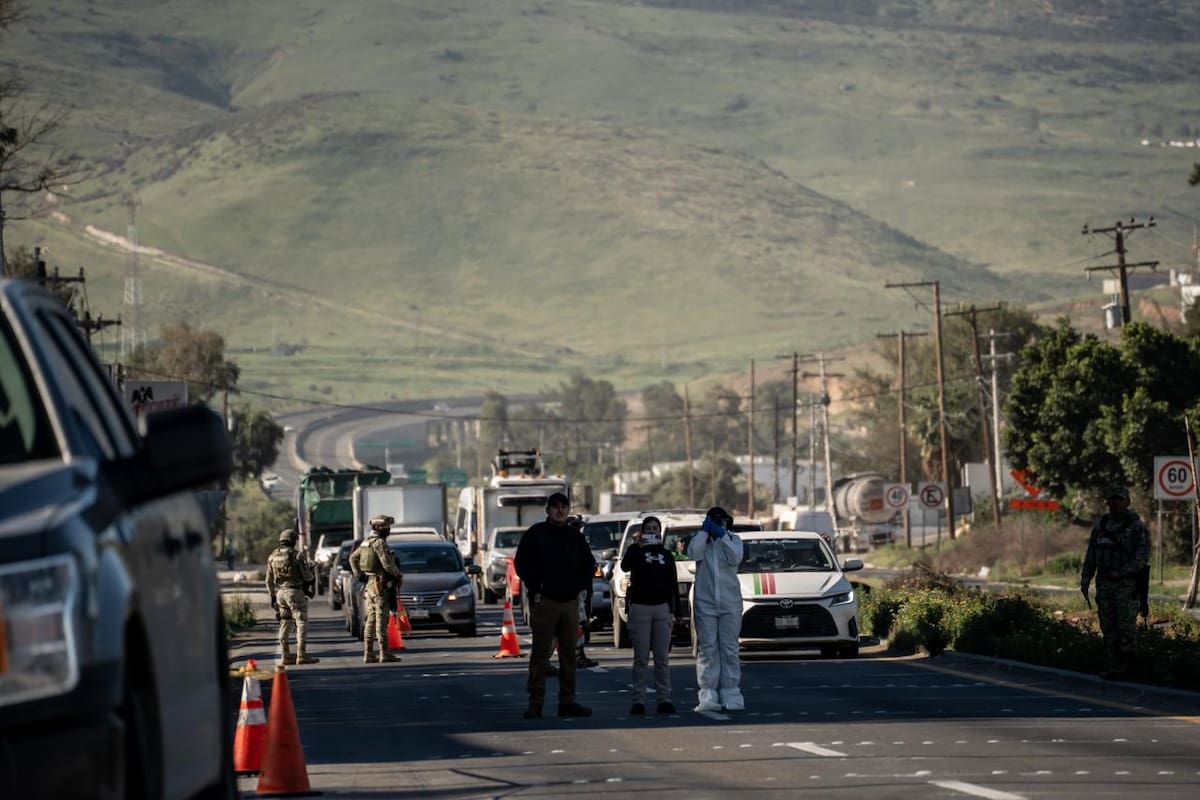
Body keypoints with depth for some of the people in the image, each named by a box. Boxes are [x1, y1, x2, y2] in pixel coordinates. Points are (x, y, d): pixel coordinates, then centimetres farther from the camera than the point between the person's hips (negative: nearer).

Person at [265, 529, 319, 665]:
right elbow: (307, 576, -8)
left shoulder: (273, 557, 6)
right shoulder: (297, 556, -11)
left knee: (285, 624, 12)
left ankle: (285, 655, 11)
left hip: (280, 592, 6)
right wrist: (310, 569, 14)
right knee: (302, 623, -2)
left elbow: (269, 580, 9)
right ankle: (301, 655, -8)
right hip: (294, 592, -6)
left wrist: (272, 596, 17)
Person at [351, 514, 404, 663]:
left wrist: (359, 575, 17)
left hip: (370, 585, 9)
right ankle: (384, 653, -6)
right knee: (381, 620, -6)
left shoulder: (366, 542, 14)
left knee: (370, 620, 9)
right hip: (381, 585, -9)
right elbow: (387, 563, -23)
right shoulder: (379, 542, -15)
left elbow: (353, 558, 22)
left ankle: (368, 654, 9)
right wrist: (399, 574, -8)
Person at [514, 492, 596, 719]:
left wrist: (580, 585, 8)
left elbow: (589, 563, 22)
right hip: (545, 601, -5)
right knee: (541, 653, -5)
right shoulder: (536, 533, -1)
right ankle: (535, 703, -4)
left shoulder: (575, 535, 12)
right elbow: (521, 562, -3)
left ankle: (567, 701, 10)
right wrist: (535, 588, -8)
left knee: (569, 653, 6)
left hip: (570, 601, 5)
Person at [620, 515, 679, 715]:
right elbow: (625, 566, -15)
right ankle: (639, 700, -4)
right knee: (641, 657, -5)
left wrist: (674, 611, 7)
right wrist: (636, 548, -26)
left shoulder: (666, 555, 15)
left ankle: (665, 699, 0)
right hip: (640, 607, -2)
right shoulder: (636, 551, 7)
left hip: (662, 608, 2)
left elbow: (673, 584, 15)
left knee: (662, 657, -1)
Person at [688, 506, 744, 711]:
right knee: (707, 648, -5)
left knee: (729, 648, 1)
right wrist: (705, 530, -7)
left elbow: (735, 558, -9)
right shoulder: (700, 539, 10)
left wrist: (721, 535, -9)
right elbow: (694, 553, -12)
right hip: (705, 602, -1)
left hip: (730, 602, 1)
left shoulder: (733, 539, 11)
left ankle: (730, 693, 3)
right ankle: (708, 696, -7)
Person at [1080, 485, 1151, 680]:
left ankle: (1125, 663, 1)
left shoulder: (1136, 527, -6)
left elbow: (1142, 557, -13)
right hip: (1104, 584, 5)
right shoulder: (1100, 525, 11)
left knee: (1127, 626, -7)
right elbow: (1091, 555, 14)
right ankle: (1114, 665, 9)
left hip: (1127, 584, -5)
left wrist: (1120, 572, -19)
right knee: (1108, 627, 4)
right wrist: (1085, 580, 8)